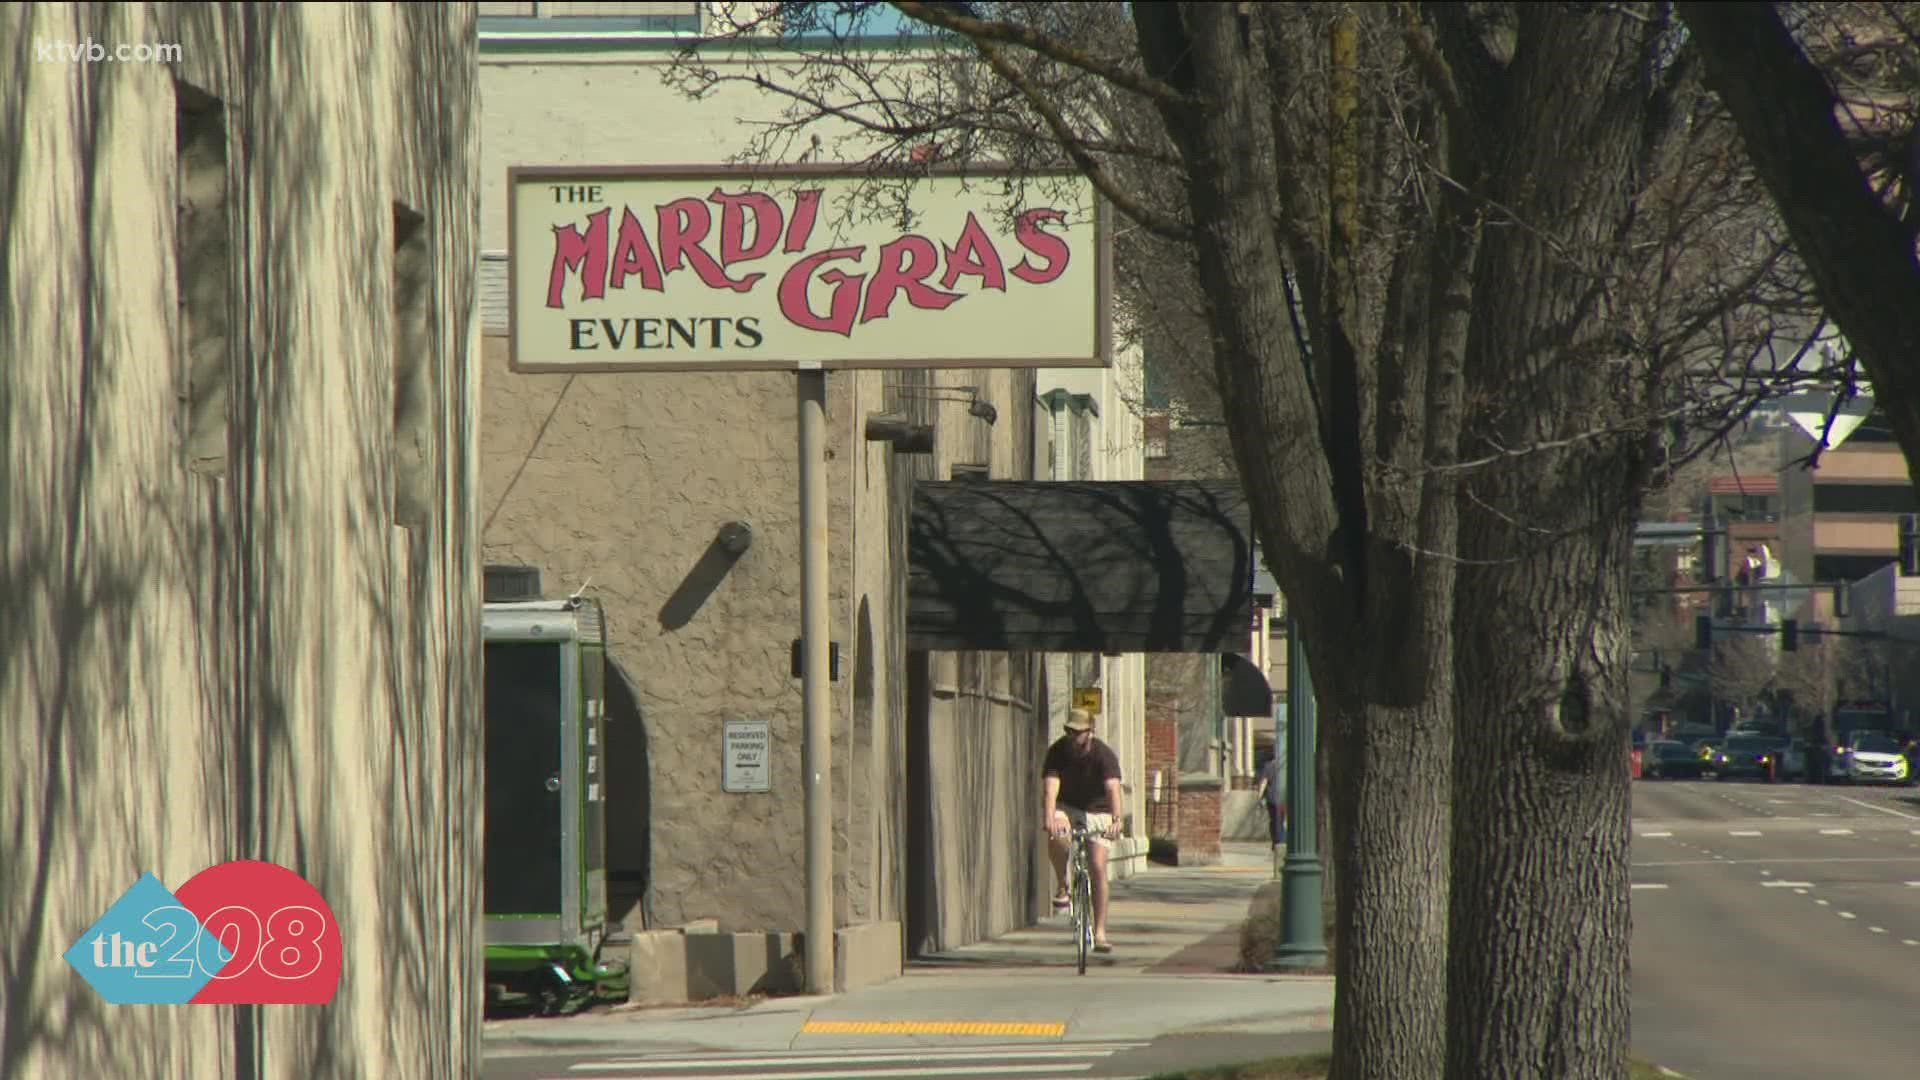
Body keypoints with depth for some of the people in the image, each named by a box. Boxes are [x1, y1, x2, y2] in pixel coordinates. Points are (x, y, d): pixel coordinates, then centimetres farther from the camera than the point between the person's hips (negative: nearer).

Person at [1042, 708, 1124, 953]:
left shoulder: (1104, 755, -20)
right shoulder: (1058, 751, -16)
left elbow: (1113, 788, -34)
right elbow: (1051, 785, -29)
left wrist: (1116, 820, -51)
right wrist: (1049, 816, -47)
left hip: (1097, 811, -1)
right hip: (1067, 807, 1)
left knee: (1098, 868, -12)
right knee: (1056, 832, -35)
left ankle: (1100, 932, -8)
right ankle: (1063, 887, -14)